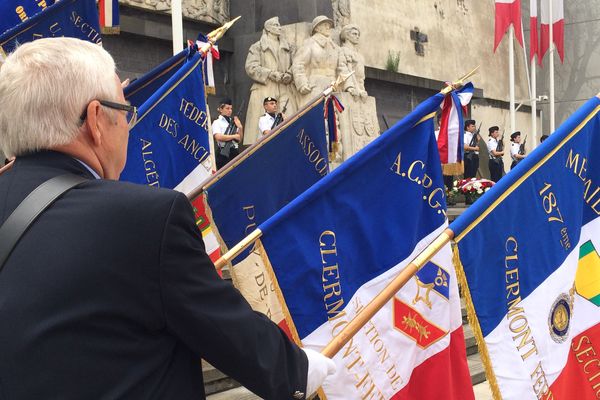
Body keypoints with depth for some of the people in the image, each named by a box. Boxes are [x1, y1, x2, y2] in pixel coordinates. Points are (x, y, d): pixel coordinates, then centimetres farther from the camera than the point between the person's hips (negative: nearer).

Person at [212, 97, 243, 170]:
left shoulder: (233, 122, 14)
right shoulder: (217, 122, 0)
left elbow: (240, 139, 13)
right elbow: (218, 137, -16)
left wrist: (240, 128, -3)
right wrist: (234, 136, -11)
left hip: (235, 152, 5)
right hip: (223, 153, -5)